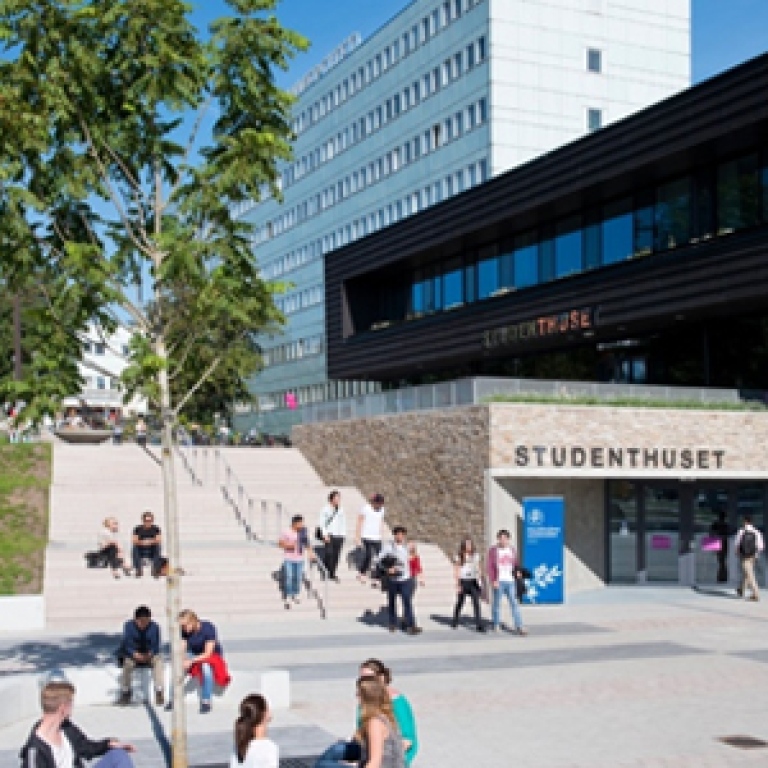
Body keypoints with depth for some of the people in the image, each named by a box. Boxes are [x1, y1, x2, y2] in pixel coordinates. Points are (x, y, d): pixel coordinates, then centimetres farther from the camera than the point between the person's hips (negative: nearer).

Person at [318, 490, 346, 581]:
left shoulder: (341, 510, 11)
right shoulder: (326, 509, -3)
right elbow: (321, 522, -3)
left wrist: (343, 534, 7)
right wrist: (325, 534, -9)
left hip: (339, 536, 4)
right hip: (329, 536, -4)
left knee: (336, 555, 2)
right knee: (329, 553, -12)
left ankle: (333, 574, 9)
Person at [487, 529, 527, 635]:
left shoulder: (512, 550, 11)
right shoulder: (493, 550, -1)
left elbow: (515, 565, 17)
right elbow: (490, 567, -4)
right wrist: (493, 581, -12)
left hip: (510, 581, 3)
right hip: (499, 581, -3)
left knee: (514, 603, -3)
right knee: (497, 603, 6)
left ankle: (518, 627, -4)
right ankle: (496, 625, 22)